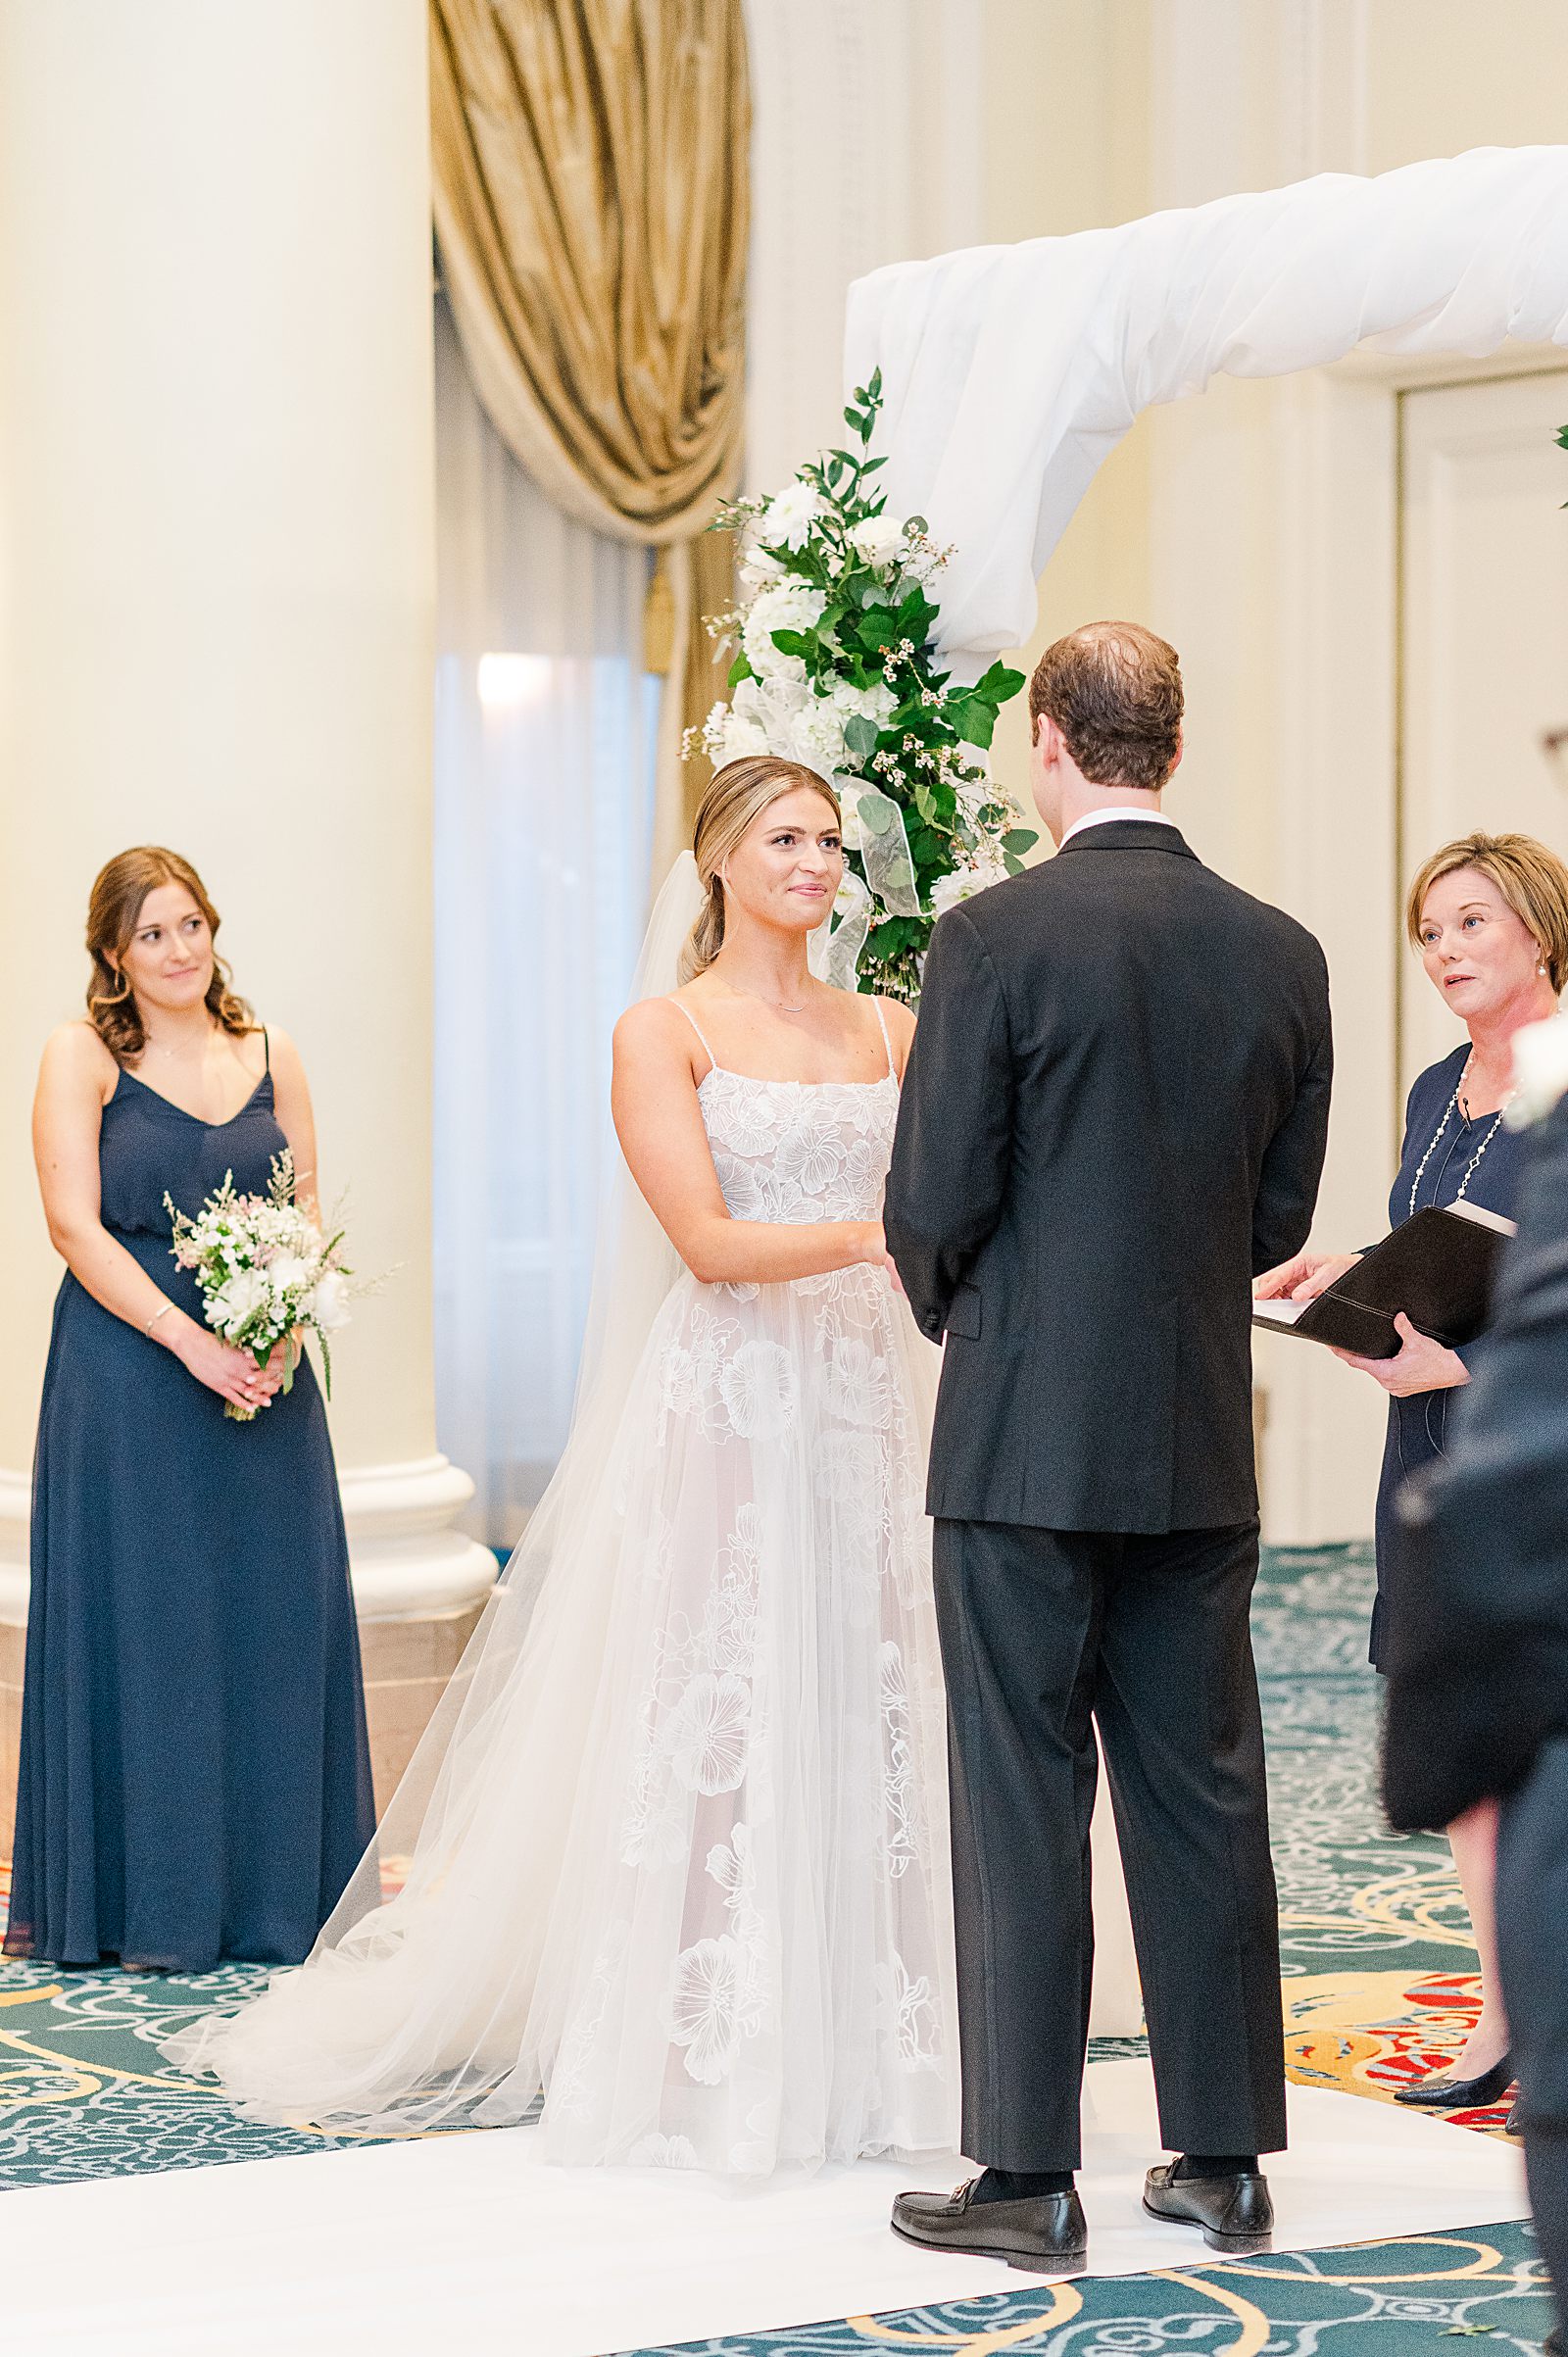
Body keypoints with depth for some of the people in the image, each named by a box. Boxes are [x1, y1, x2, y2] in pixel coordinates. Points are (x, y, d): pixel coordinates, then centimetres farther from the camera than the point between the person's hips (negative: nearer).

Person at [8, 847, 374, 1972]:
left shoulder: (271, 1055, 10)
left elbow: (308, 1220, 10)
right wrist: (193, 1343, -16)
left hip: (266, 1373, 4)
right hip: (128, 1369, -4)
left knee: (275, 1616, 6)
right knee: (139, 1620, 0)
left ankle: (278, 1890, 17)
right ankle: (146, 1902, 9)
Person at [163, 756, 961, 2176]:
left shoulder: (889, 1033, 13)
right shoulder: (664, 1033, -1)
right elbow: (707, 1241, -11)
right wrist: (874, 1235, -21)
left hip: (868, 1409, 4)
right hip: (726, 1407, -4)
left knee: (866, 1715, 4)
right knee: (715, 1716, -3)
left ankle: (858, 2044, 11)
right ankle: (710, 2058, 3)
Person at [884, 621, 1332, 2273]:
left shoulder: (994, 940, -12)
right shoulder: (1281, 954, 3)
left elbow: (933, 1206, -11)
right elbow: (1280, 1217, 9)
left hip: (1025, 1439, -4)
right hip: (1202, 1446, 4)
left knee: (1022, 1806, 2)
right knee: (1202, 1794, 11)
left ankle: (1027, 2179, 6)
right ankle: (1224, 2155, 17)